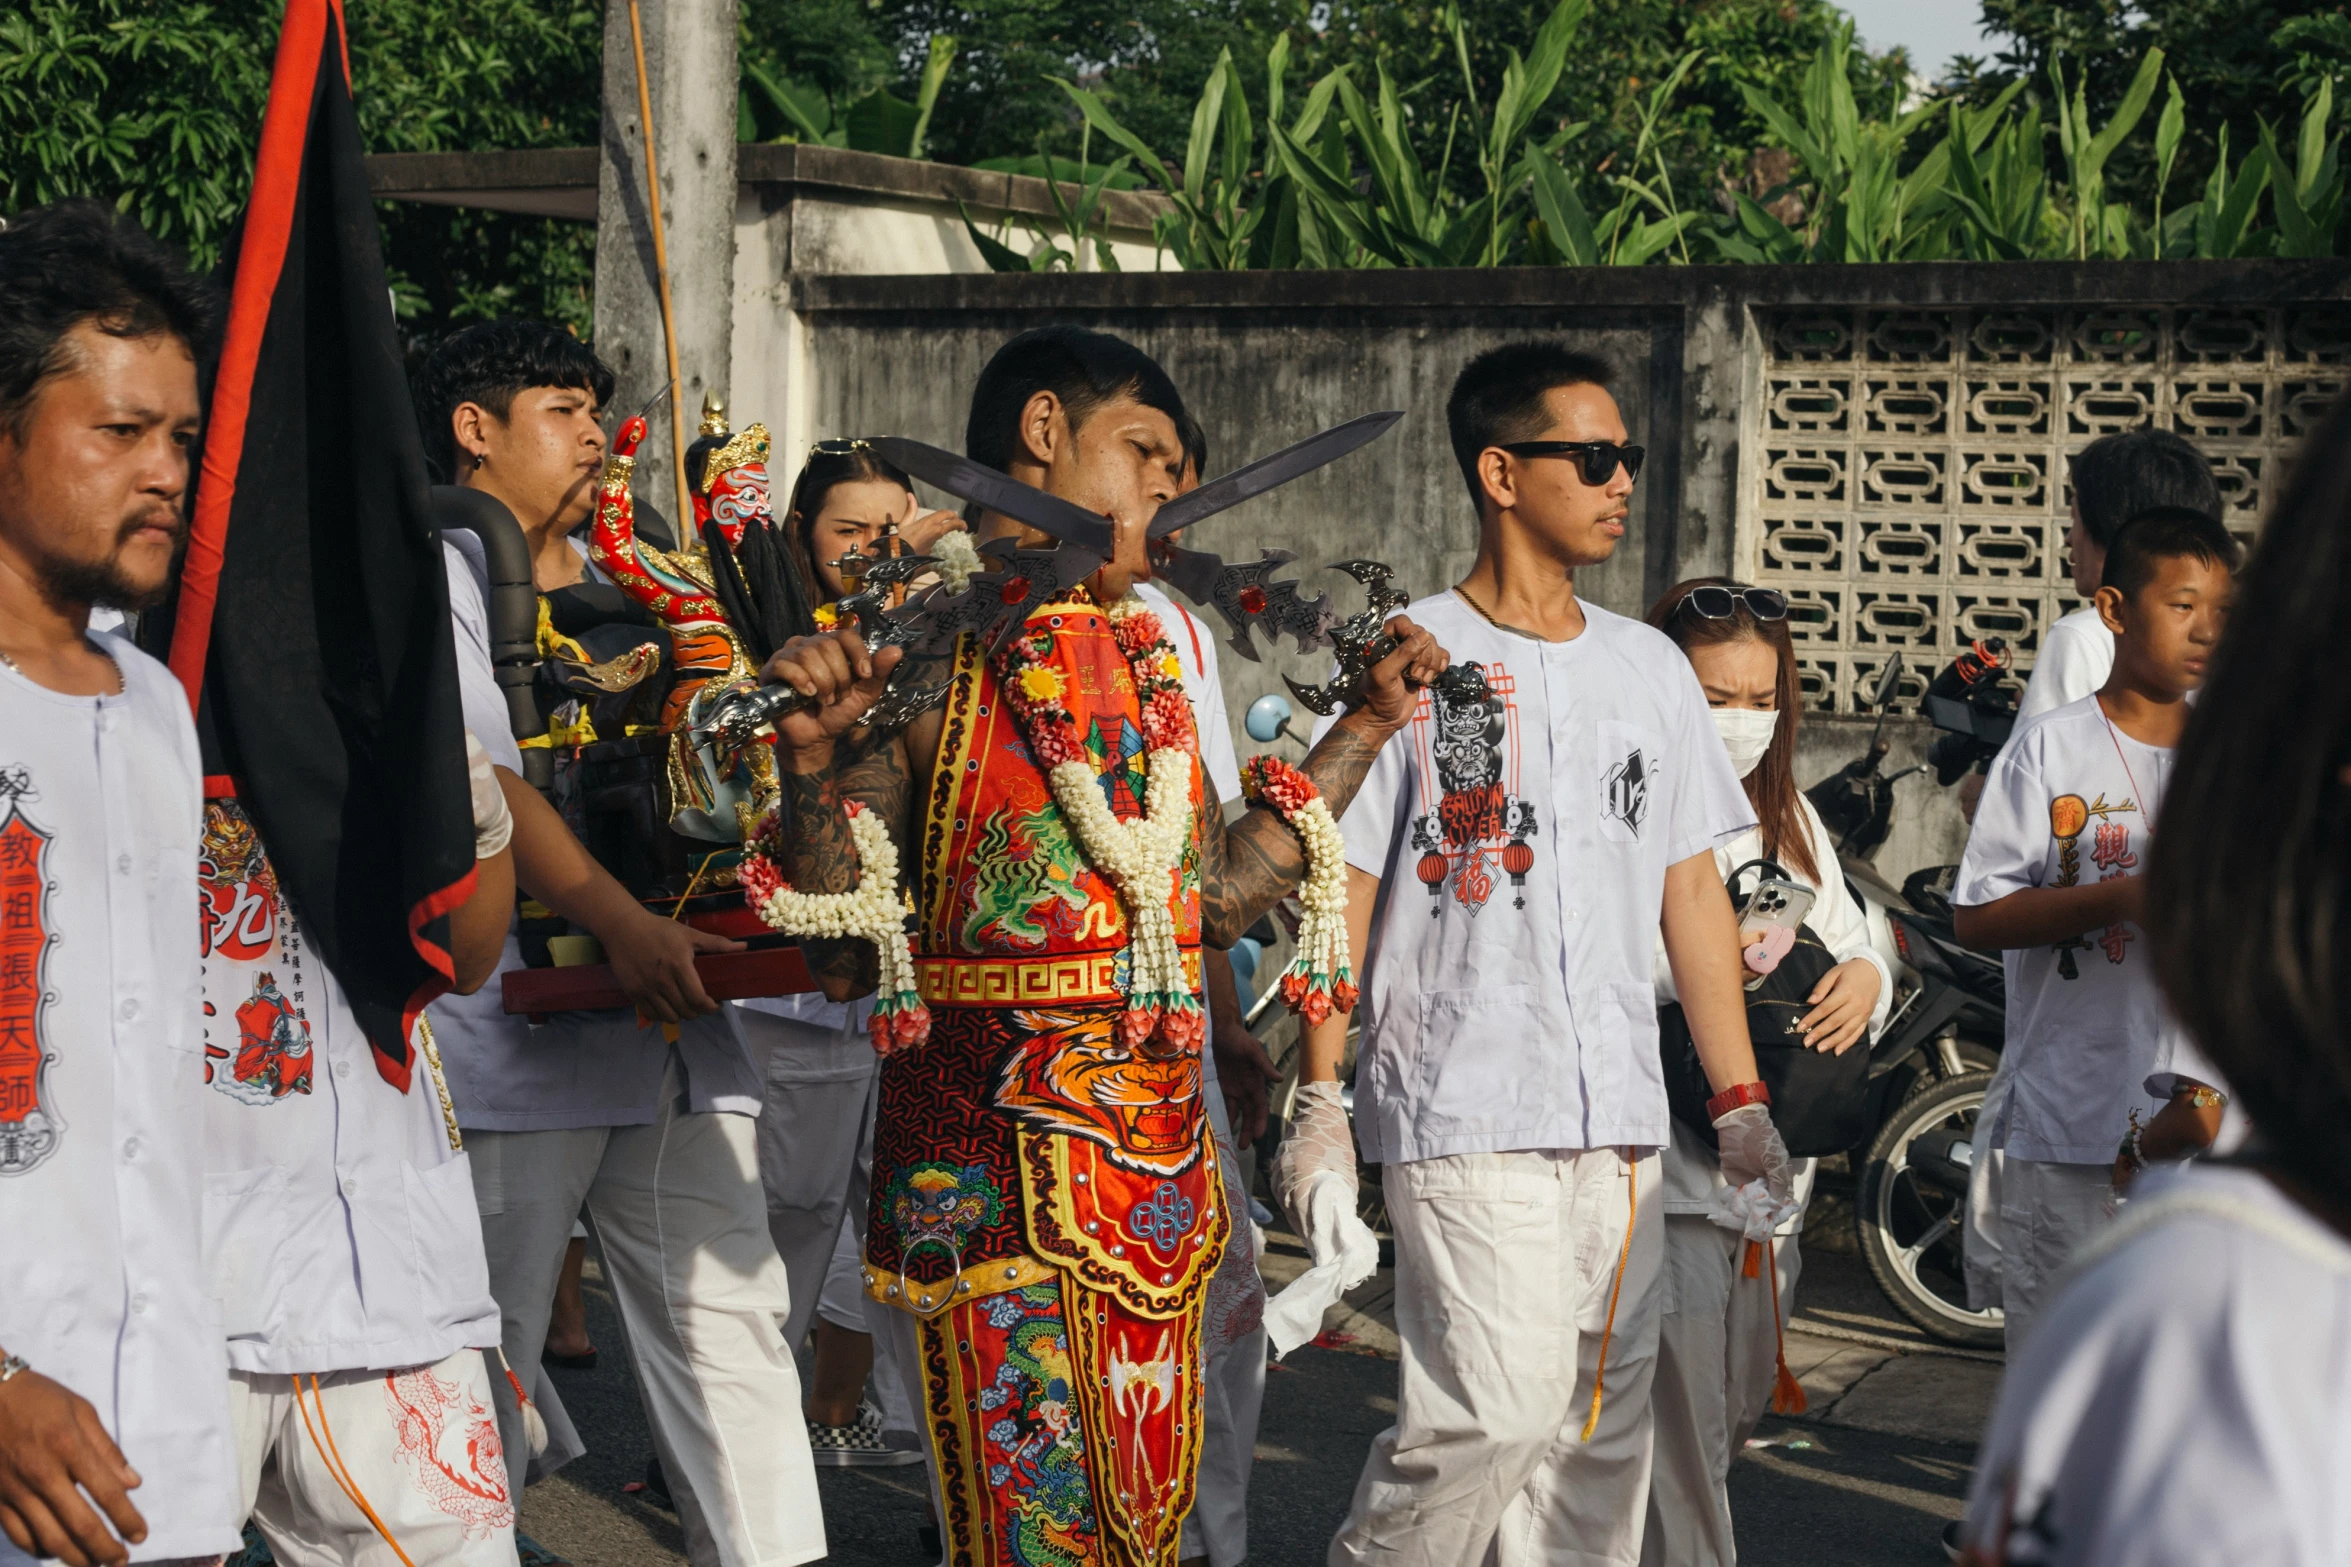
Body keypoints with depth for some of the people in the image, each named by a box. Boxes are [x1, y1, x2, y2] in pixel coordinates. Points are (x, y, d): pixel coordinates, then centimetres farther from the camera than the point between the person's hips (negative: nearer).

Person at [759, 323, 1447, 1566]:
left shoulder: (1144, 660, 14)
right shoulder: (917, 651, -8)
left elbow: (1219, 895, 16)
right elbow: (843, 960, -10)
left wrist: (1365, 727, 19)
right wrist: (812, 761, -26)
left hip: (1159, 1166, 7)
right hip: (993, 1171, -7)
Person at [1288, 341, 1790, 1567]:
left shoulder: (1650, 669, 13)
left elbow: (1691, 887, 16)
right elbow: (1342, 886, -4)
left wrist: (1739, 1101, 12)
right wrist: (1318, 1101, -8)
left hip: (1620, 1120, 6)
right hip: (1461, 1114, -5)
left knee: (1603, 1426, 7)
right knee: (1501, 1410, -13)